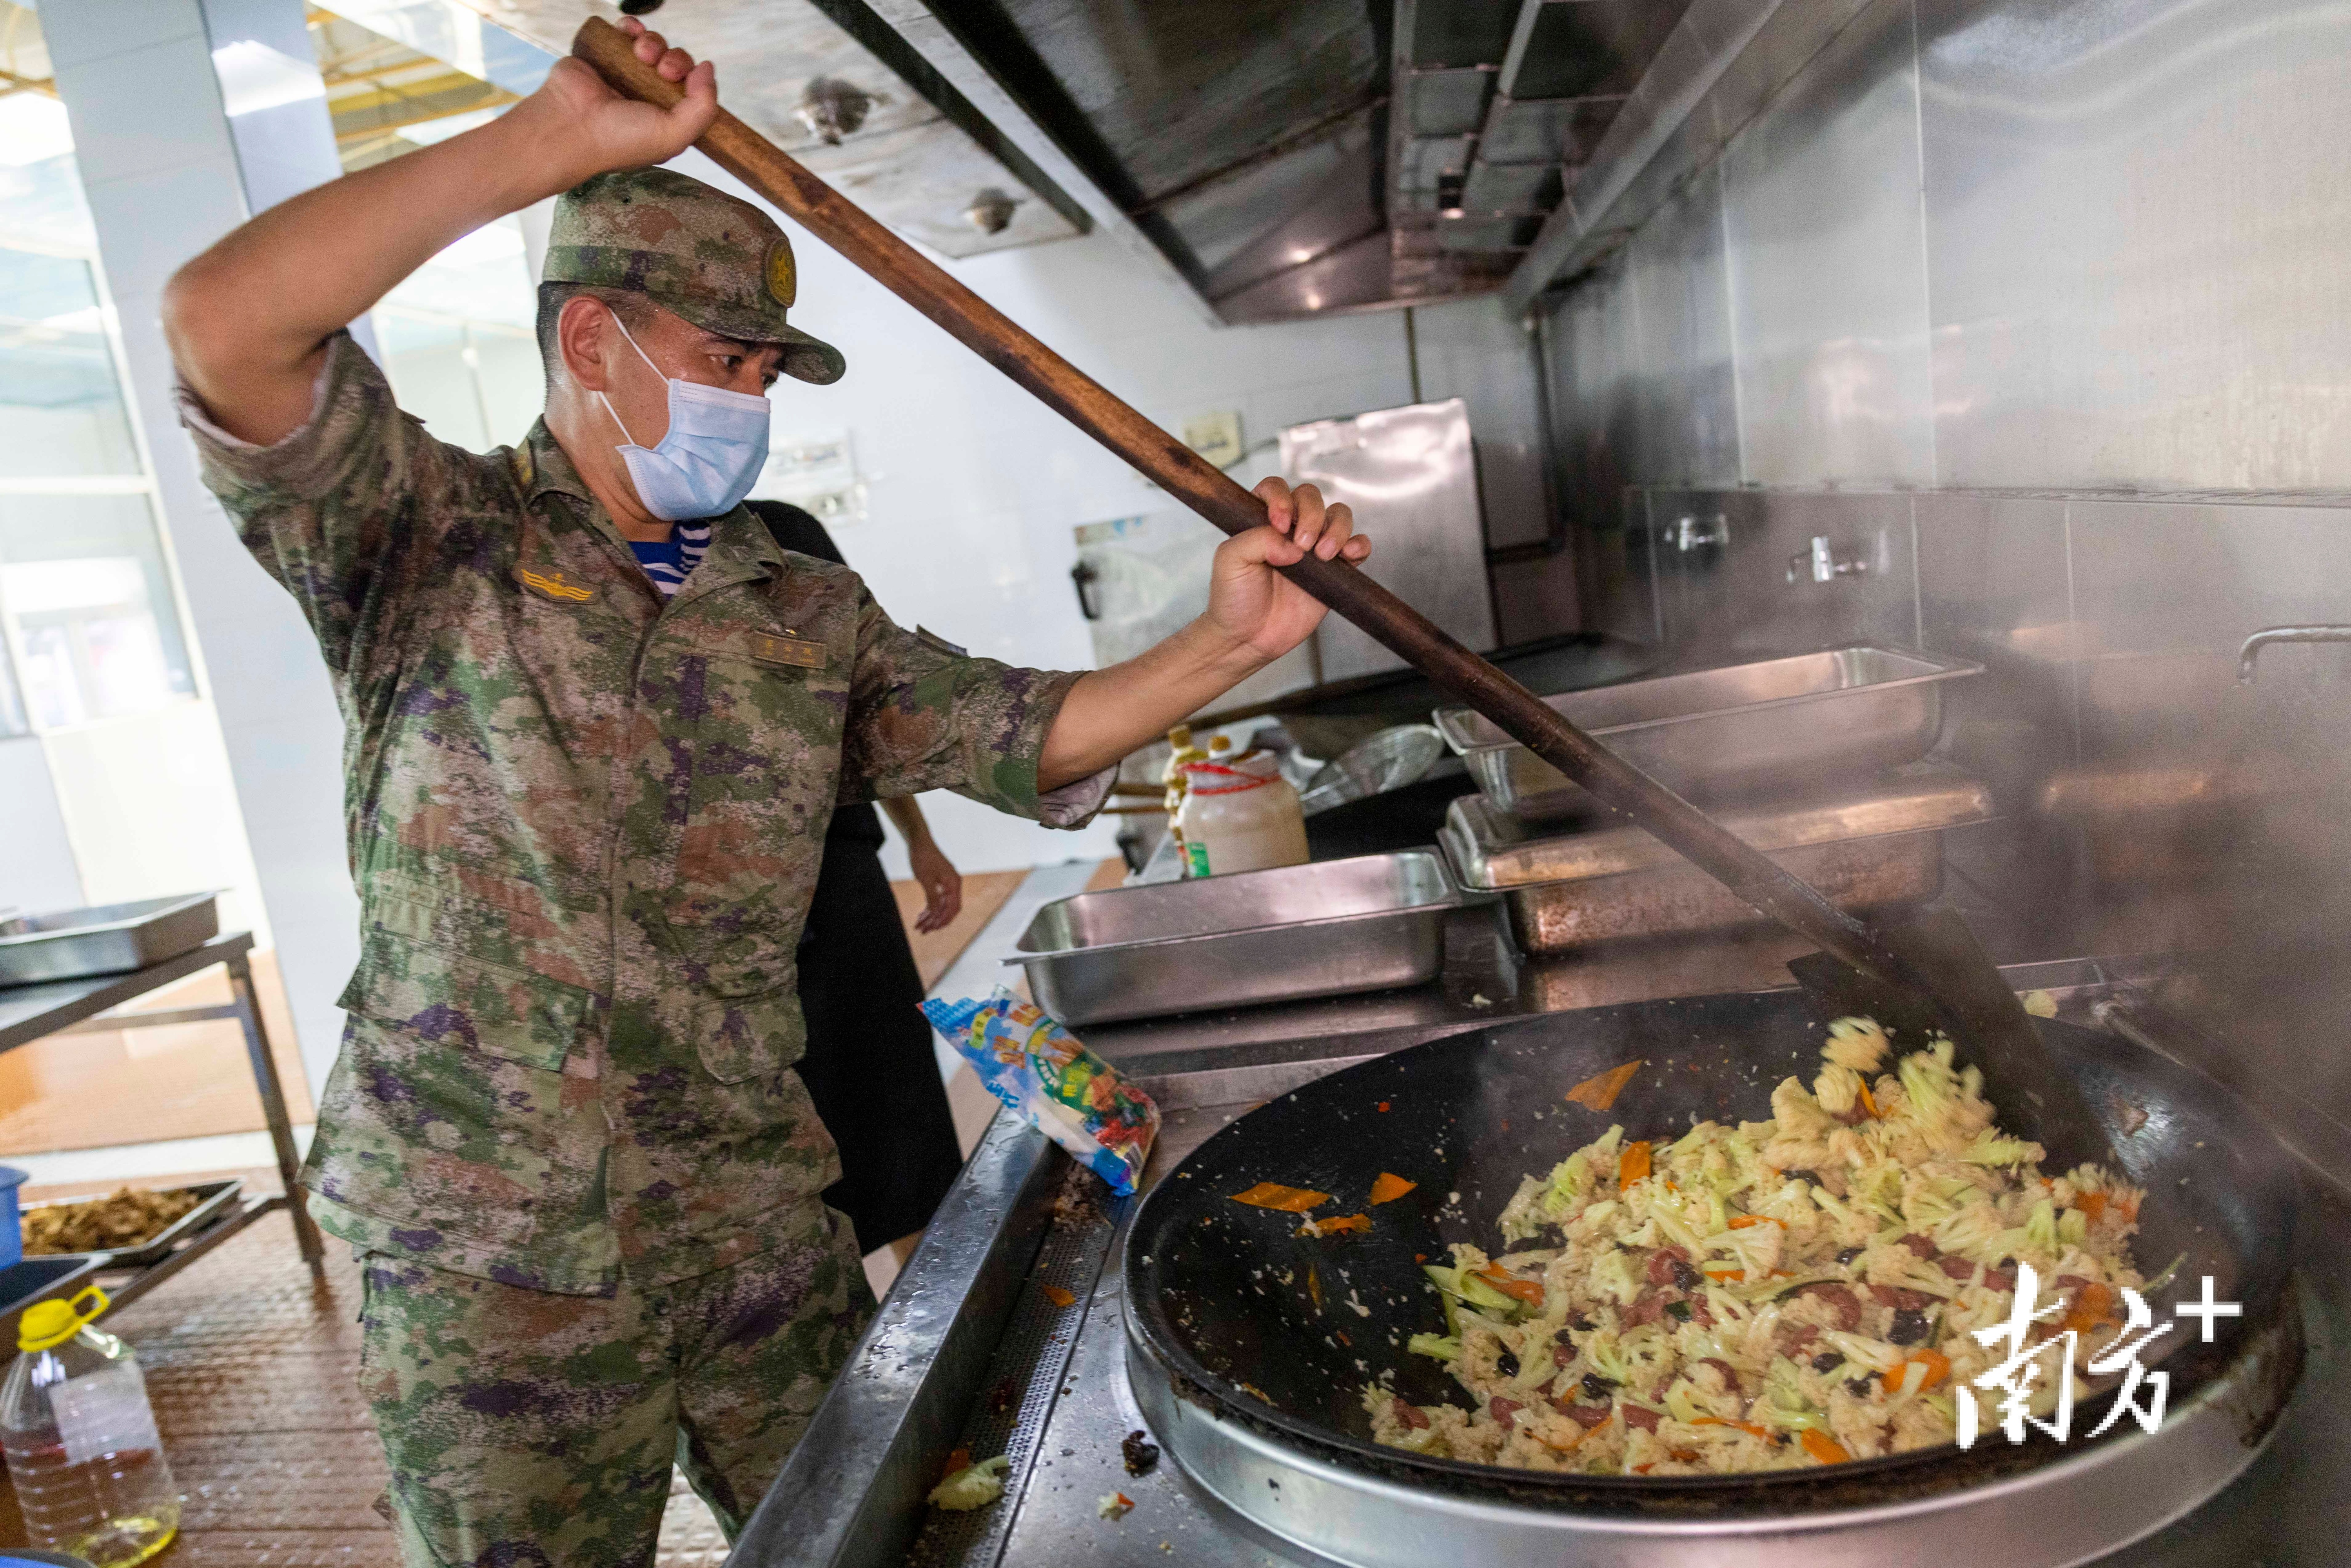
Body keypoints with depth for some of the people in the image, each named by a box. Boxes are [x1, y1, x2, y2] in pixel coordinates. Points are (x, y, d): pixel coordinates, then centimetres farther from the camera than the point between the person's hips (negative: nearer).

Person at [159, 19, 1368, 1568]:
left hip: (761, 1236, 4)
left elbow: (1026, 731, 6)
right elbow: (223, 325, -23)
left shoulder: (807, 615, 8)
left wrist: (1227, 644, -10)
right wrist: (555, 137, -22)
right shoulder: (430, 541, -6)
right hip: (490, 1265, -3)